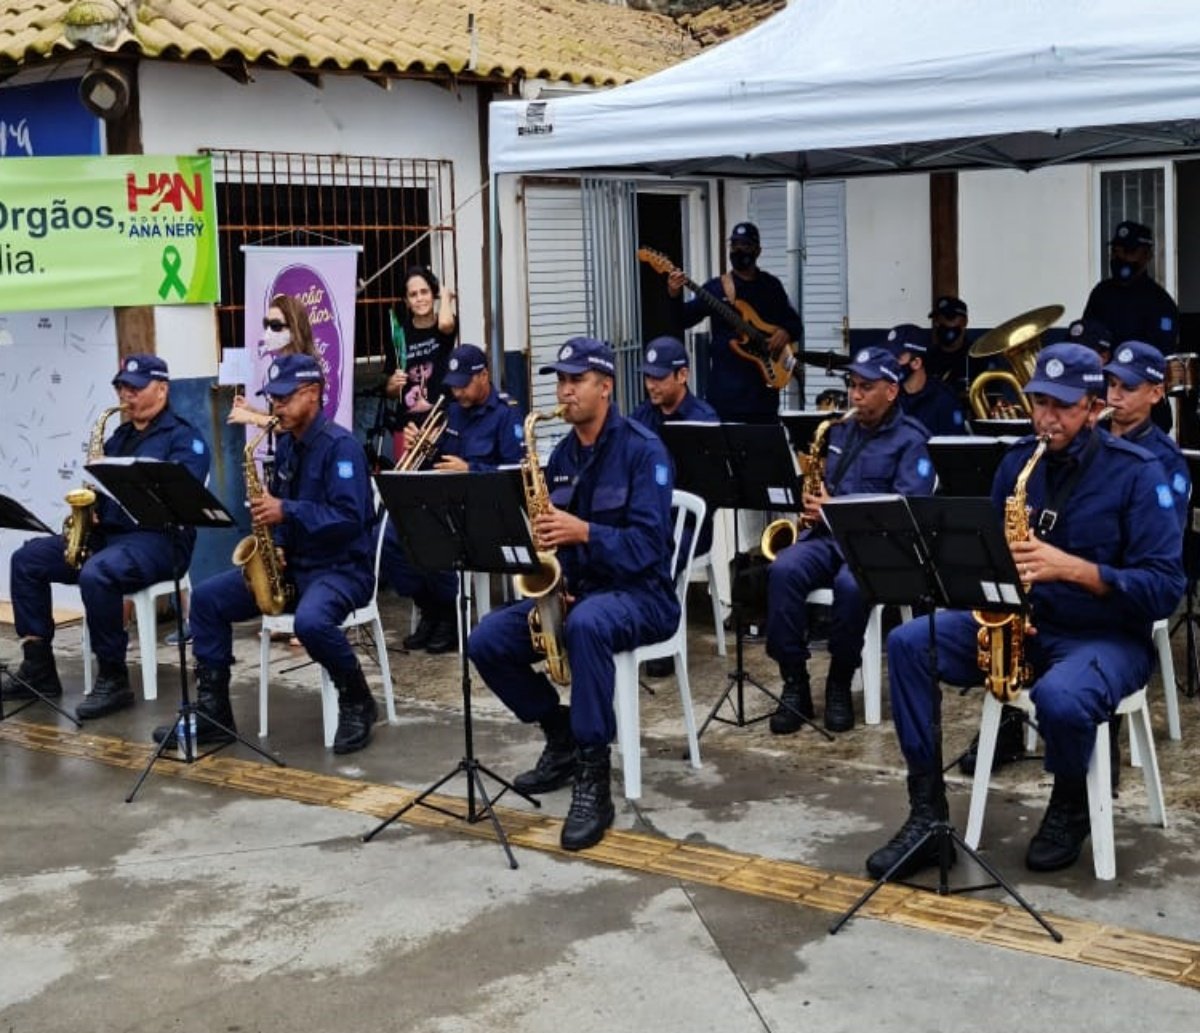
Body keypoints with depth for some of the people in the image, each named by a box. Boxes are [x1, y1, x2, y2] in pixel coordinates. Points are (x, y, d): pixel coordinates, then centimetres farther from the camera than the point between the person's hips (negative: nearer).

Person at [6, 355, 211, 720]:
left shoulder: (183, 437, -5)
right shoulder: (119, 437, 20)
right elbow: (103, 487, 23)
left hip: (158, 538, -9)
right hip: (105, 533, 9)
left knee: (96, 574, -37)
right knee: (27, 559, -4)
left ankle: (113, 678, -24)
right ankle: (38, 665, -3)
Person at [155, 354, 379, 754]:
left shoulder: (340, 445, -15)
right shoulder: (286, 444, 11)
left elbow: (350, 518, -25)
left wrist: (285, 511, -27)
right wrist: (274, 544, -3)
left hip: (342, 567, -8)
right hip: (291, 564, 9)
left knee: (310, 621, -38)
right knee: (207, 597, -4)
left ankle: (356, 701, -11)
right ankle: (212, 710, -1)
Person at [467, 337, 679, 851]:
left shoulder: (643, 450, -11)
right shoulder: (561, 455, 10)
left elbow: (647, 542, -20)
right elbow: (550, 533, 13)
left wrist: (583, 532, -31)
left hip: (639, 594, -7)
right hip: (572, 590, 7)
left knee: (585, 624, -41)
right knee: (486, 640, -12)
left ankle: (593, 779, -33)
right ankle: (562, 734, 10)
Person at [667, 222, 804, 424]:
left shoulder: (771, 286, 11)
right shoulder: (716, 287, 4)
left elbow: (795, 323, 17)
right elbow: (683, 320, -3)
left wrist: (786, 332, -6)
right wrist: (675, 296, -23)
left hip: (763, 382, 2)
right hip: (725, 383, -2)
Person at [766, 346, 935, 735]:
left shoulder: (910, 441, 0)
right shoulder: (840, 430, 20)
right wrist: (811, 487, 5)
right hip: (827, 535, 5)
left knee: (850, 585, -38)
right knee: (783, 570, -28)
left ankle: (840, 684, -14)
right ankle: (794, 683, -20)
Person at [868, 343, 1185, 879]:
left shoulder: (1137, 473, -12)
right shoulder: (1018, 459, 4)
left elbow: (1165, 587, -18)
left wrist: (1072, 568, -29)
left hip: (1105, 635, -5)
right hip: (1018, 622, 6)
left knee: (1060, 698, -39)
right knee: (907, 644, -14)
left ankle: (1070, 806, -3)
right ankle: (927, 812, -11)